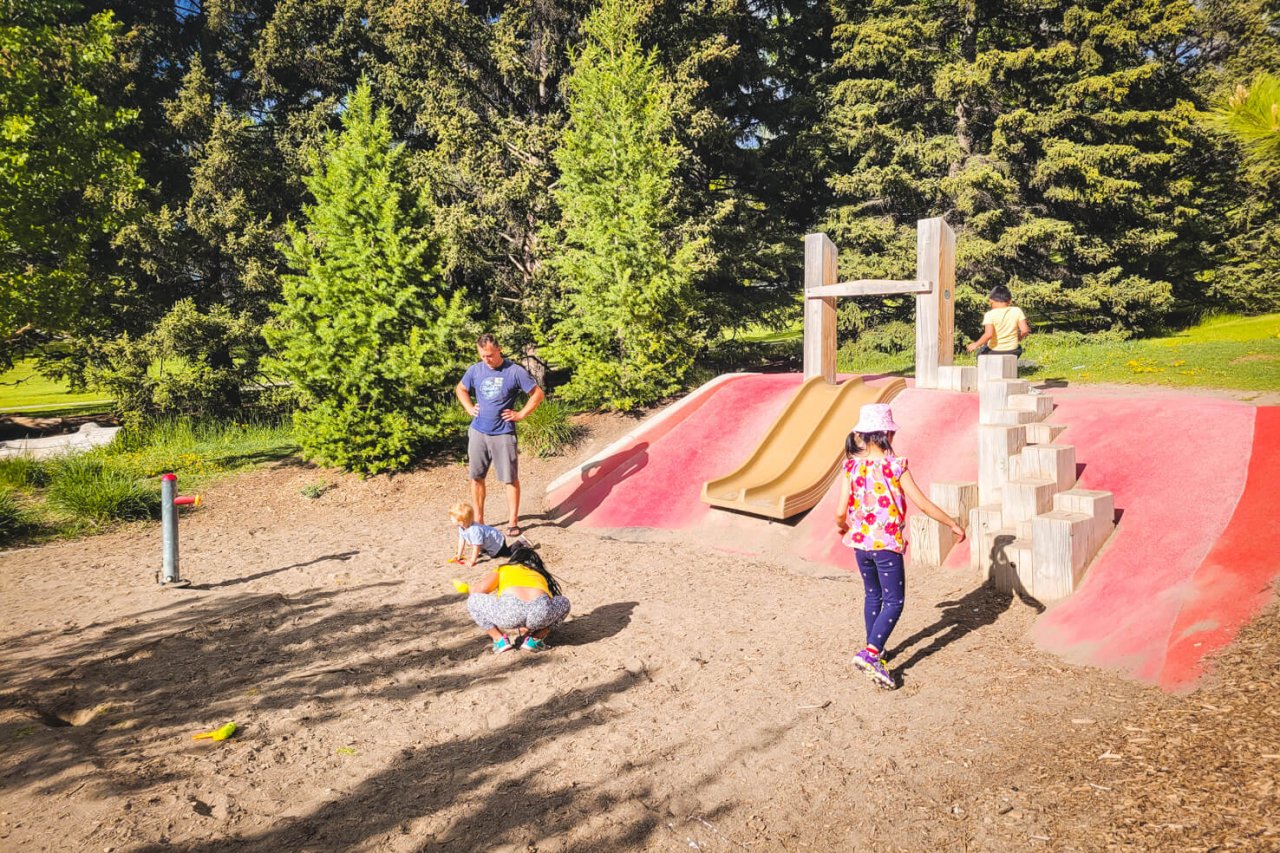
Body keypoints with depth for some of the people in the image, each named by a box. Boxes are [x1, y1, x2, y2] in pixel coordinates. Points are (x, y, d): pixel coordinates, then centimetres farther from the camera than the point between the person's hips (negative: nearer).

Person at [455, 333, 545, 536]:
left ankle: (513, 522, 12)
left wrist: (521, 414, -7)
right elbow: (460, 389, 22)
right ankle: (478, 520, 21)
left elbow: (538, 394, -4)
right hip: (478, 432, 4)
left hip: (503, 434, -4)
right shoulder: (475, 370, 2)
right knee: (476, 478, 9)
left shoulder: (515, 371, -10)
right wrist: (469, 408, 8)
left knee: (510, 479, 2)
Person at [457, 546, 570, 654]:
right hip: (541, 612, 2)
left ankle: (500, 640, 14)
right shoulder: (540, 575, 37)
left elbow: (481, 588, 14)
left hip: (510, 611, -2)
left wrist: (469, 589, 39)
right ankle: (534, 640, 20)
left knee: (473, 600, 26)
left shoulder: (503, 569, 29)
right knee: (563, 603, 36)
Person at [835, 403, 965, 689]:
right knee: (894, 601, 4)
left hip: (860, 541, 5)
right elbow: (923, 504, -12)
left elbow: (841, 511, -5)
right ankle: (871, 653, -11)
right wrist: (953, 524, 1)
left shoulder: (852, 466, -4)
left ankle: (874, 650, 33)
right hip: (887, 543, -5)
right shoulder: (896, 465, -14)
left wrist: (842, 527, 18)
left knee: (873, 595, 22)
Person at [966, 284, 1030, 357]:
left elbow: (988, 334, -27)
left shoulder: (990, 315, -14)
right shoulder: (1017, 311, -6)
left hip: (994, 352, -2)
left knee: (981, 351, 33)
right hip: (1012, 352, 2)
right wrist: (1018, 339, 9)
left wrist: (976, 345, -13)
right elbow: (1025, 330, -11)